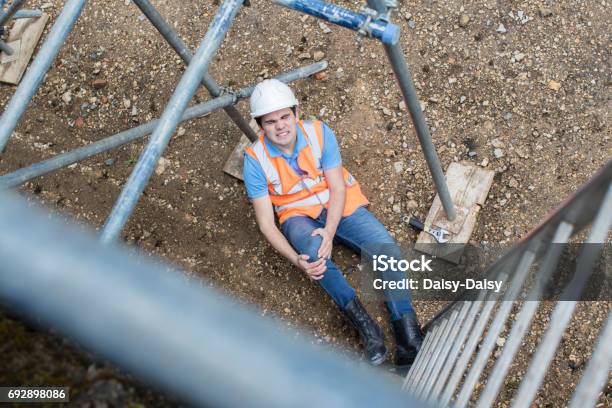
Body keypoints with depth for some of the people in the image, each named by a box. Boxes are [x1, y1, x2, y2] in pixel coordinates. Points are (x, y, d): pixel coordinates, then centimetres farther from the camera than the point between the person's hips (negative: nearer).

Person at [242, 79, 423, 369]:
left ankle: (409, 344, -27)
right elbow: (266, 223, -13)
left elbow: (337, 188, -11)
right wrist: (296, 260, -28)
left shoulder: (319, 133, -11)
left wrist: (329, 231, -29)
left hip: (340, 206, 2)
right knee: (311, 245, -38)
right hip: (300, 216, -1)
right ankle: (360, 318, -29)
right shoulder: (255, 159, -14)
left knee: (386, 247, -23)